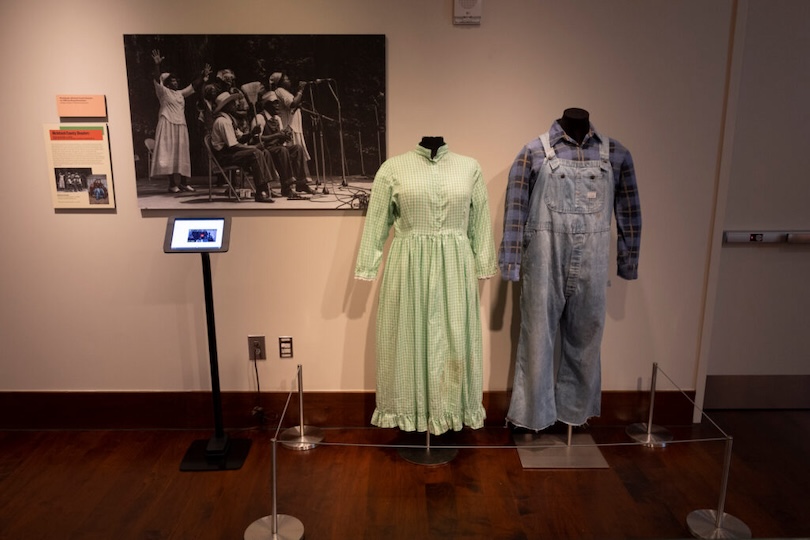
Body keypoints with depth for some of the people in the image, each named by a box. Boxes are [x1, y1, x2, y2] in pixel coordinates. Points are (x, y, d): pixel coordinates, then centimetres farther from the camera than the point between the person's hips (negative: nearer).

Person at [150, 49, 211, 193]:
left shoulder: (181, 93, 19)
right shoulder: (163, 91, 2)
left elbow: (194, 85, 22)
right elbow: (157, 79, -14)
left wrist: (203, 76, 14)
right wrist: (157, 64, -27)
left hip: (181, 126, 7)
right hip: (167, 125, -7)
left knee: (182, 154, 5)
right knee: (169, 153, -9)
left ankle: (184, 183, 8)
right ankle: (172, 184, -12)